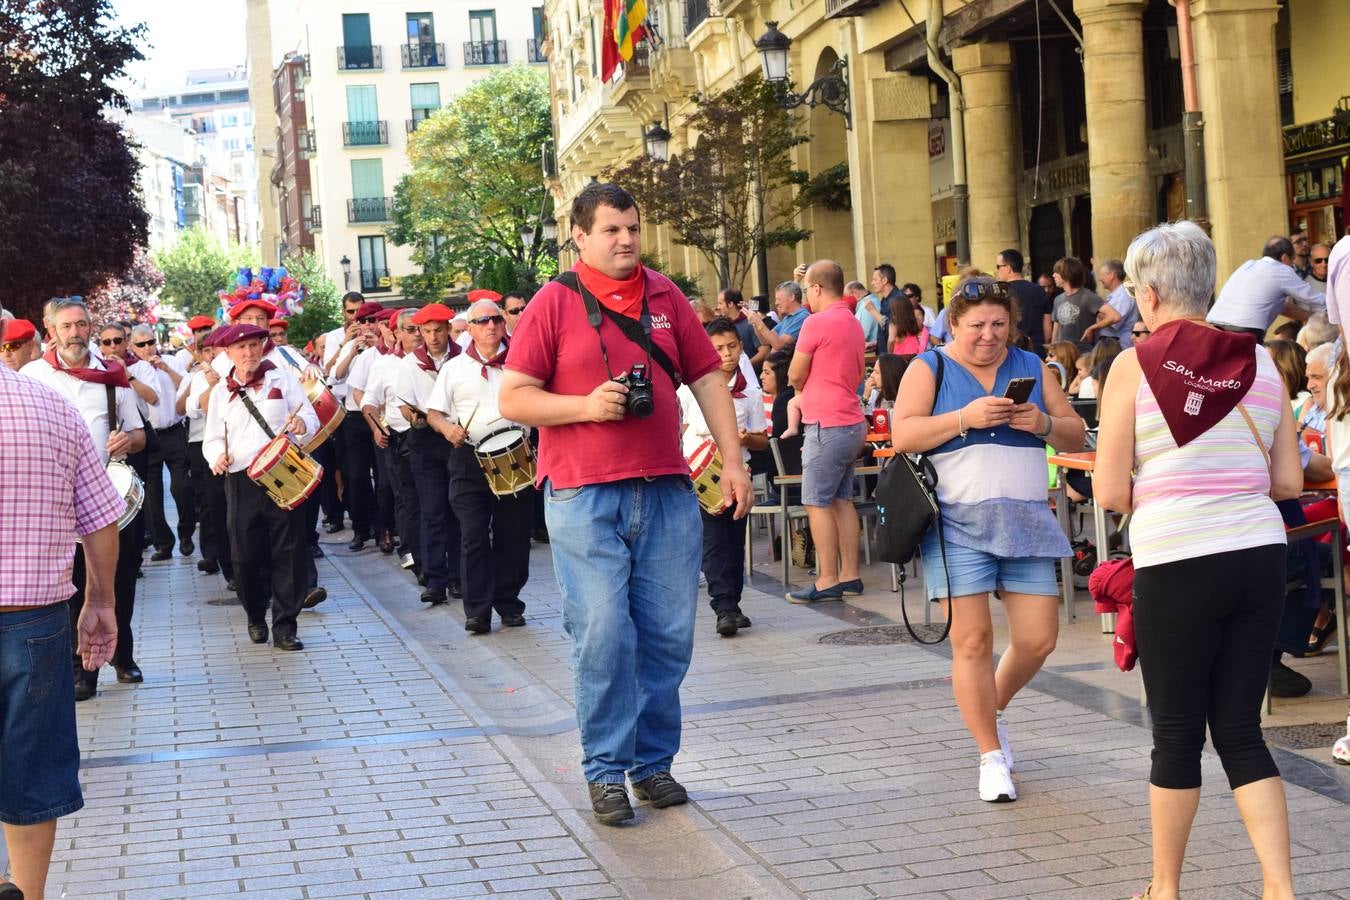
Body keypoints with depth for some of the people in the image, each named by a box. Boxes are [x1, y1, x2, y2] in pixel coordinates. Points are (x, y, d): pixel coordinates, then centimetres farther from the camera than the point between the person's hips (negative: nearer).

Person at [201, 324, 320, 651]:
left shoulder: (282, 378, 7)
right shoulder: (221, 391, 12)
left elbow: (311, 418, 3)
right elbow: (213, 438, 14)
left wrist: (302, 424, -21)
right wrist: (218, 456, -9)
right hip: (241, 480, 1)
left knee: (288, 551, -4)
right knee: (247, 555, 1)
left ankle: (284, 627, 2)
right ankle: (255, 617, 24)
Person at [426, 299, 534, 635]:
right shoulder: (454, 368, 10)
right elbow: (433, 412, 12)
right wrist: (447, 427, -10)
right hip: (469, 459, -1)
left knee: (513, 534, 5)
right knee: (473, 535, -5)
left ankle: (508, 603, 17)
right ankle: (477, 610, -3)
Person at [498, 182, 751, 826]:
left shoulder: (665, 296, 11)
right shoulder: (554, 302, 1)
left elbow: (708, 378, 13)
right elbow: (513, 398, -2)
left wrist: (732, 460, 6)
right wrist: (586, 405, -15)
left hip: (666, 492, 4)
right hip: (584, 495, -3)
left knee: (669, 634, 6)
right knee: (603, 637, -4)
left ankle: (653, 760, 20)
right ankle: (606, 770, 9)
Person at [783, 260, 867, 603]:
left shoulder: (816, 323, -14)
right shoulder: (853, 323, 14)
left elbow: (795, 376, -8)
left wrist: (804, 391, 14)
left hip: (827, 424, -9)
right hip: (852, 420, 9)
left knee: (817, 502, -4)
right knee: (842, 499, 13)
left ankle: (828, 581, -4)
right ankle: (850, 575, 14)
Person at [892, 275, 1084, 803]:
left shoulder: (1030, 368, 15)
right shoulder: (929, 369, 6)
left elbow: (1075, 437, 14)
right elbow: (902, 434, -7)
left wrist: (1044, 423, -7)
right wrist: (965, 417, -17)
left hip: (1025, 522, 3)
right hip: (958, 525, -3)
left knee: (1038, 638, -1)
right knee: (972, 641, -6)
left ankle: (993, 709, 29)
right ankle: (992, 757, 7)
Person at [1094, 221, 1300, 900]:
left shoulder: (1135, 366, -8)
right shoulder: (1259, 363, 4)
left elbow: (1109, 493, -10)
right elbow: (1289, 481, 7)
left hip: (1176, 565, -4)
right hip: (1260, 559, 4)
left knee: (1176, 734, 10)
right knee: (1240, 731, 14)